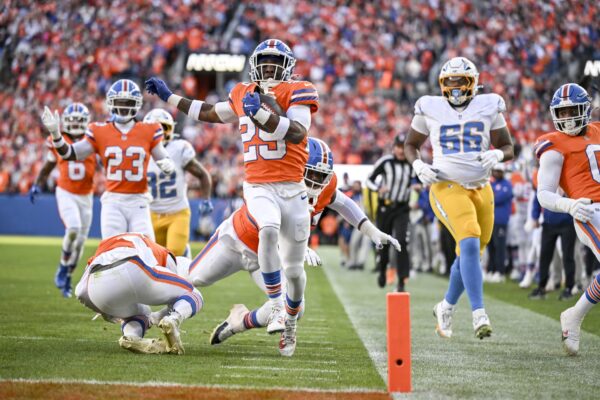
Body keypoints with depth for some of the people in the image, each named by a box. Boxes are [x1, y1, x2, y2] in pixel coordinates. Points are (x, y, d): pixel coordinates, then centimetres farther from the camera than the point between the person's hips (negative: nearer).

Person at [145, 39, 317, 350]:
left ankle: (291, 319, 34)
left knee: (294, 269, 5)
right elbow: (210, 114, 30)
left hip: (291, 188, -1)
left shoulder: (297, 93, -1)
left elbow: (297, 133, -18)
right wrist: (168, 97, 32)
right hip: (258, 187, 1)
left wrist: (260, 112, -27)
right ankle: (276, 307, -23)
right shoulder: (243, 94, 11)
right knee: (269, 230, -33)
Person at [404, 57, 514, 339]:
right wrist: (418, 165, -4)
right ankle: (479, 313, -26)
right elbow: (410, 145, 16)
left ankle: (446, 307, 34)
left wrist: (497, 155, -12)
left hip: (480, 188, 4)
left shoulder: (488, 108, 6)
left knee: (469, 254, 11)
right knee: (470, 244, -24)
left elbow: (508, 148, 11)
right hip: (447, 187, -4)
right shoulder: (431, 109, 3)